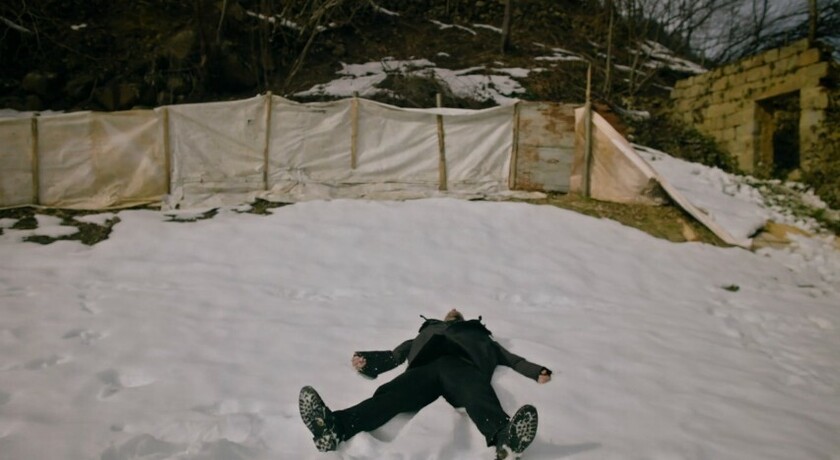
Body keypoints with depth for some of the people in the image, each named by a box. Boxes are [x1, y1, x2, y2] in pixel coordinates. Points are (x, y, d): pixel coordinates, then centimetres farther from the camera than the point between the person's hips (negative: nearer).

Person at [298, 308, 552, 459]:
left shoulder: (478, 335, 42)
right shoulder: (429, 332, 43)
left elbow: (510, 358, 29)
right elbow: (396, 354, 29)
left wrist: (536, 371, 9)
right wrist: (367, 360, 9)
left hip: (462, 365, -1)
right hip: (427, 365, 1)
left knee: (477, 394, -38)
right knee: (392, 393, -31)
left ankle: (504, 437, -72)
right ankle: (336, 427, -59)